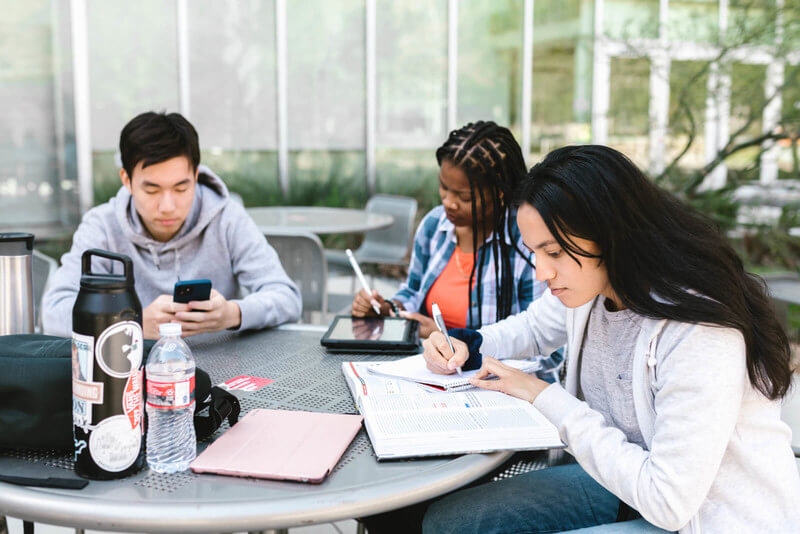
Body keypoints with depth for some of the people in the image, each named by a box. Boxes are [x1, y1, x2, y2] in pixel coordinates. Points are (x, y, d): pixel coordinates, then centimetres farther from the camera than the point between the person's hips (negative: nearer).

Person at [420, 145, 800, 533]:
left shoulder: (700, 334, -30)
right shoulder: (590, 283, -4)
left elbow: (669, 502, -28)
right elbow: (533, 327, 19)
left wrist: (546, 398, -22)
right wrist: (463, 348, -3)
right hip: (627, 483, 8)